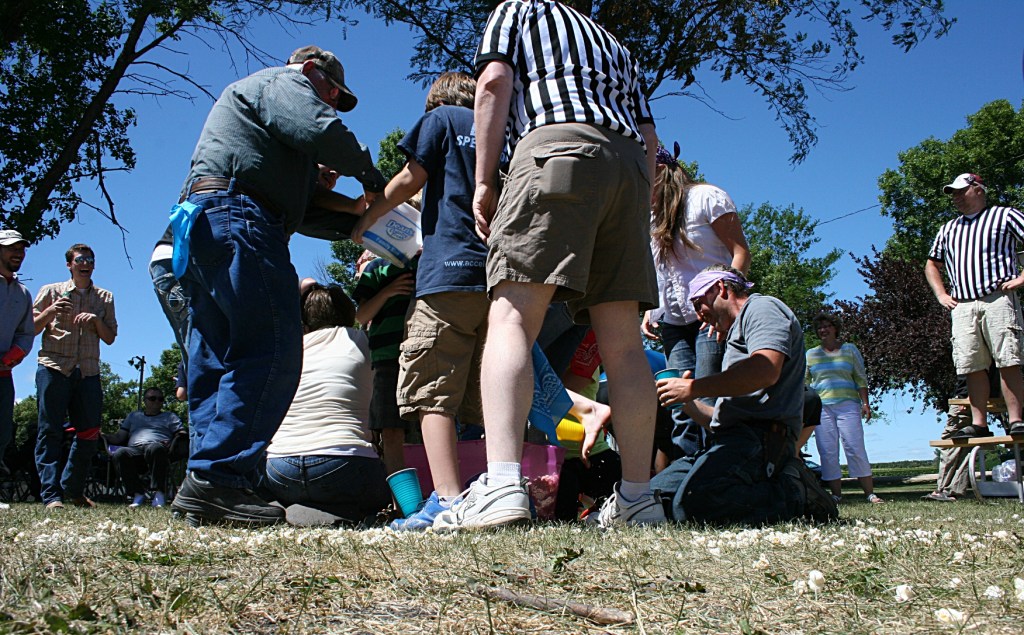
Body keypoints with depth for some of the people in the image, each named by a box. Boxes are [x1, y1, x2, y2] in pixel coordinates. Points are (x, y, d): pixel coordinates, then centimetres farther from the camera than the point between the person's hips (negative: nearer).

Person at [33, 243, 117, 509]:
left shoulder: (105, 298, 17)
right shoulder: (51, 292, 11)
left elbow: (110, 338, 14)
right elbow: (31, 329, 8)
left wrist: (97, 320, -5)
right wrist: (50, 312, -9)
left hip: (88, 372, 3)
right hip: (54, 368, -3)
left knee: (89, 433, 0)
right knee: (50, 432, -7)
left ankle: (73, 490, 14)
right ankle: (51, 494, -8)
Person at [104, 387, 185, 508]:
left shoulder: (169, 416, 28)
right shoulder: (134, 416, 34)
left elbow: (181, 434, 15)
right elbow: (120, 437, 24)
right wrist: (103, 437, 5)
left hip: (158, 450, -2)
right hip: (134, 450, 2)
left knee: (155, 448, -40)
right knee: (120, 453, -34)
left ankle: (159, 493, -38)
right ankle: (138, 494, -32)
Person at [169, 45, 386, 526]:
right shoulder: (284, 82, 12)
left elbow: (306, 203, 33)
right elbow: (319, 130, -11)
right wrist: (368, 173, 3)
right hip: (238, 219, -11)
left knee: (215, 364, 3)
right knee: (272, 352, -18)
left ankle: (207, 489, 0)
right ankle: (217, 477, -26)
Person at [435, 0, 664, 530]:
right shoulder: (615, 46, 38)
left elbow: (494, 81, 4)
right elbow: (649, 138, 28)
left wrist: (483, 181, 1)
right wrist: (634, 213, 29)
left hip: (558, 142, -6)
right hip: (629, 162, 6)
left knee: (511, 316, -16)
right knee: (622, 341, 1)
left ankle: (501, 484, -33)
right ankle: (637, 498, -3)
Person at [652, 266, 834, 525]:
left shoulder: (762, 307, 4)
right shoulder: (738, 331, 35)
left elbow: (766, 370, -19)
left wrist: (694, 387, -13)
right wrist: (687, 402, 18)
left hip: (760, 436, -11)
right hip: (733, 440, 11)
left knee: (691, 503, -34)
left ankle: (796, 495, -15)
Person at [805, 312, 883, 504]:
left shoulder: (849, 350, 12)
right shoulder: (811, 355, 15)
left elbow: (861, 379, 9)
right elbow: (804, 383, 15)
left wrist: (865, 403, -1)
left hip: (847, 404, -2)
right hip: (821, 407, 2)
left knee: (855, 449, -9)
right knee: (827, 452, -3)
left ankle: (870, 493, -6)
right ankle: (836, 494, 1)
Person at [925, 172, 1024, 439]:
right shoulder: (948, 229, 25)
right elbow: (932, 265, 32)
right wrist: (941, 295, 16)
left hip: (998, 299, -4)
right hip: (962, 305, 5)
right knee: (972, 367, -2)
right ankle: (979, 424, -1)